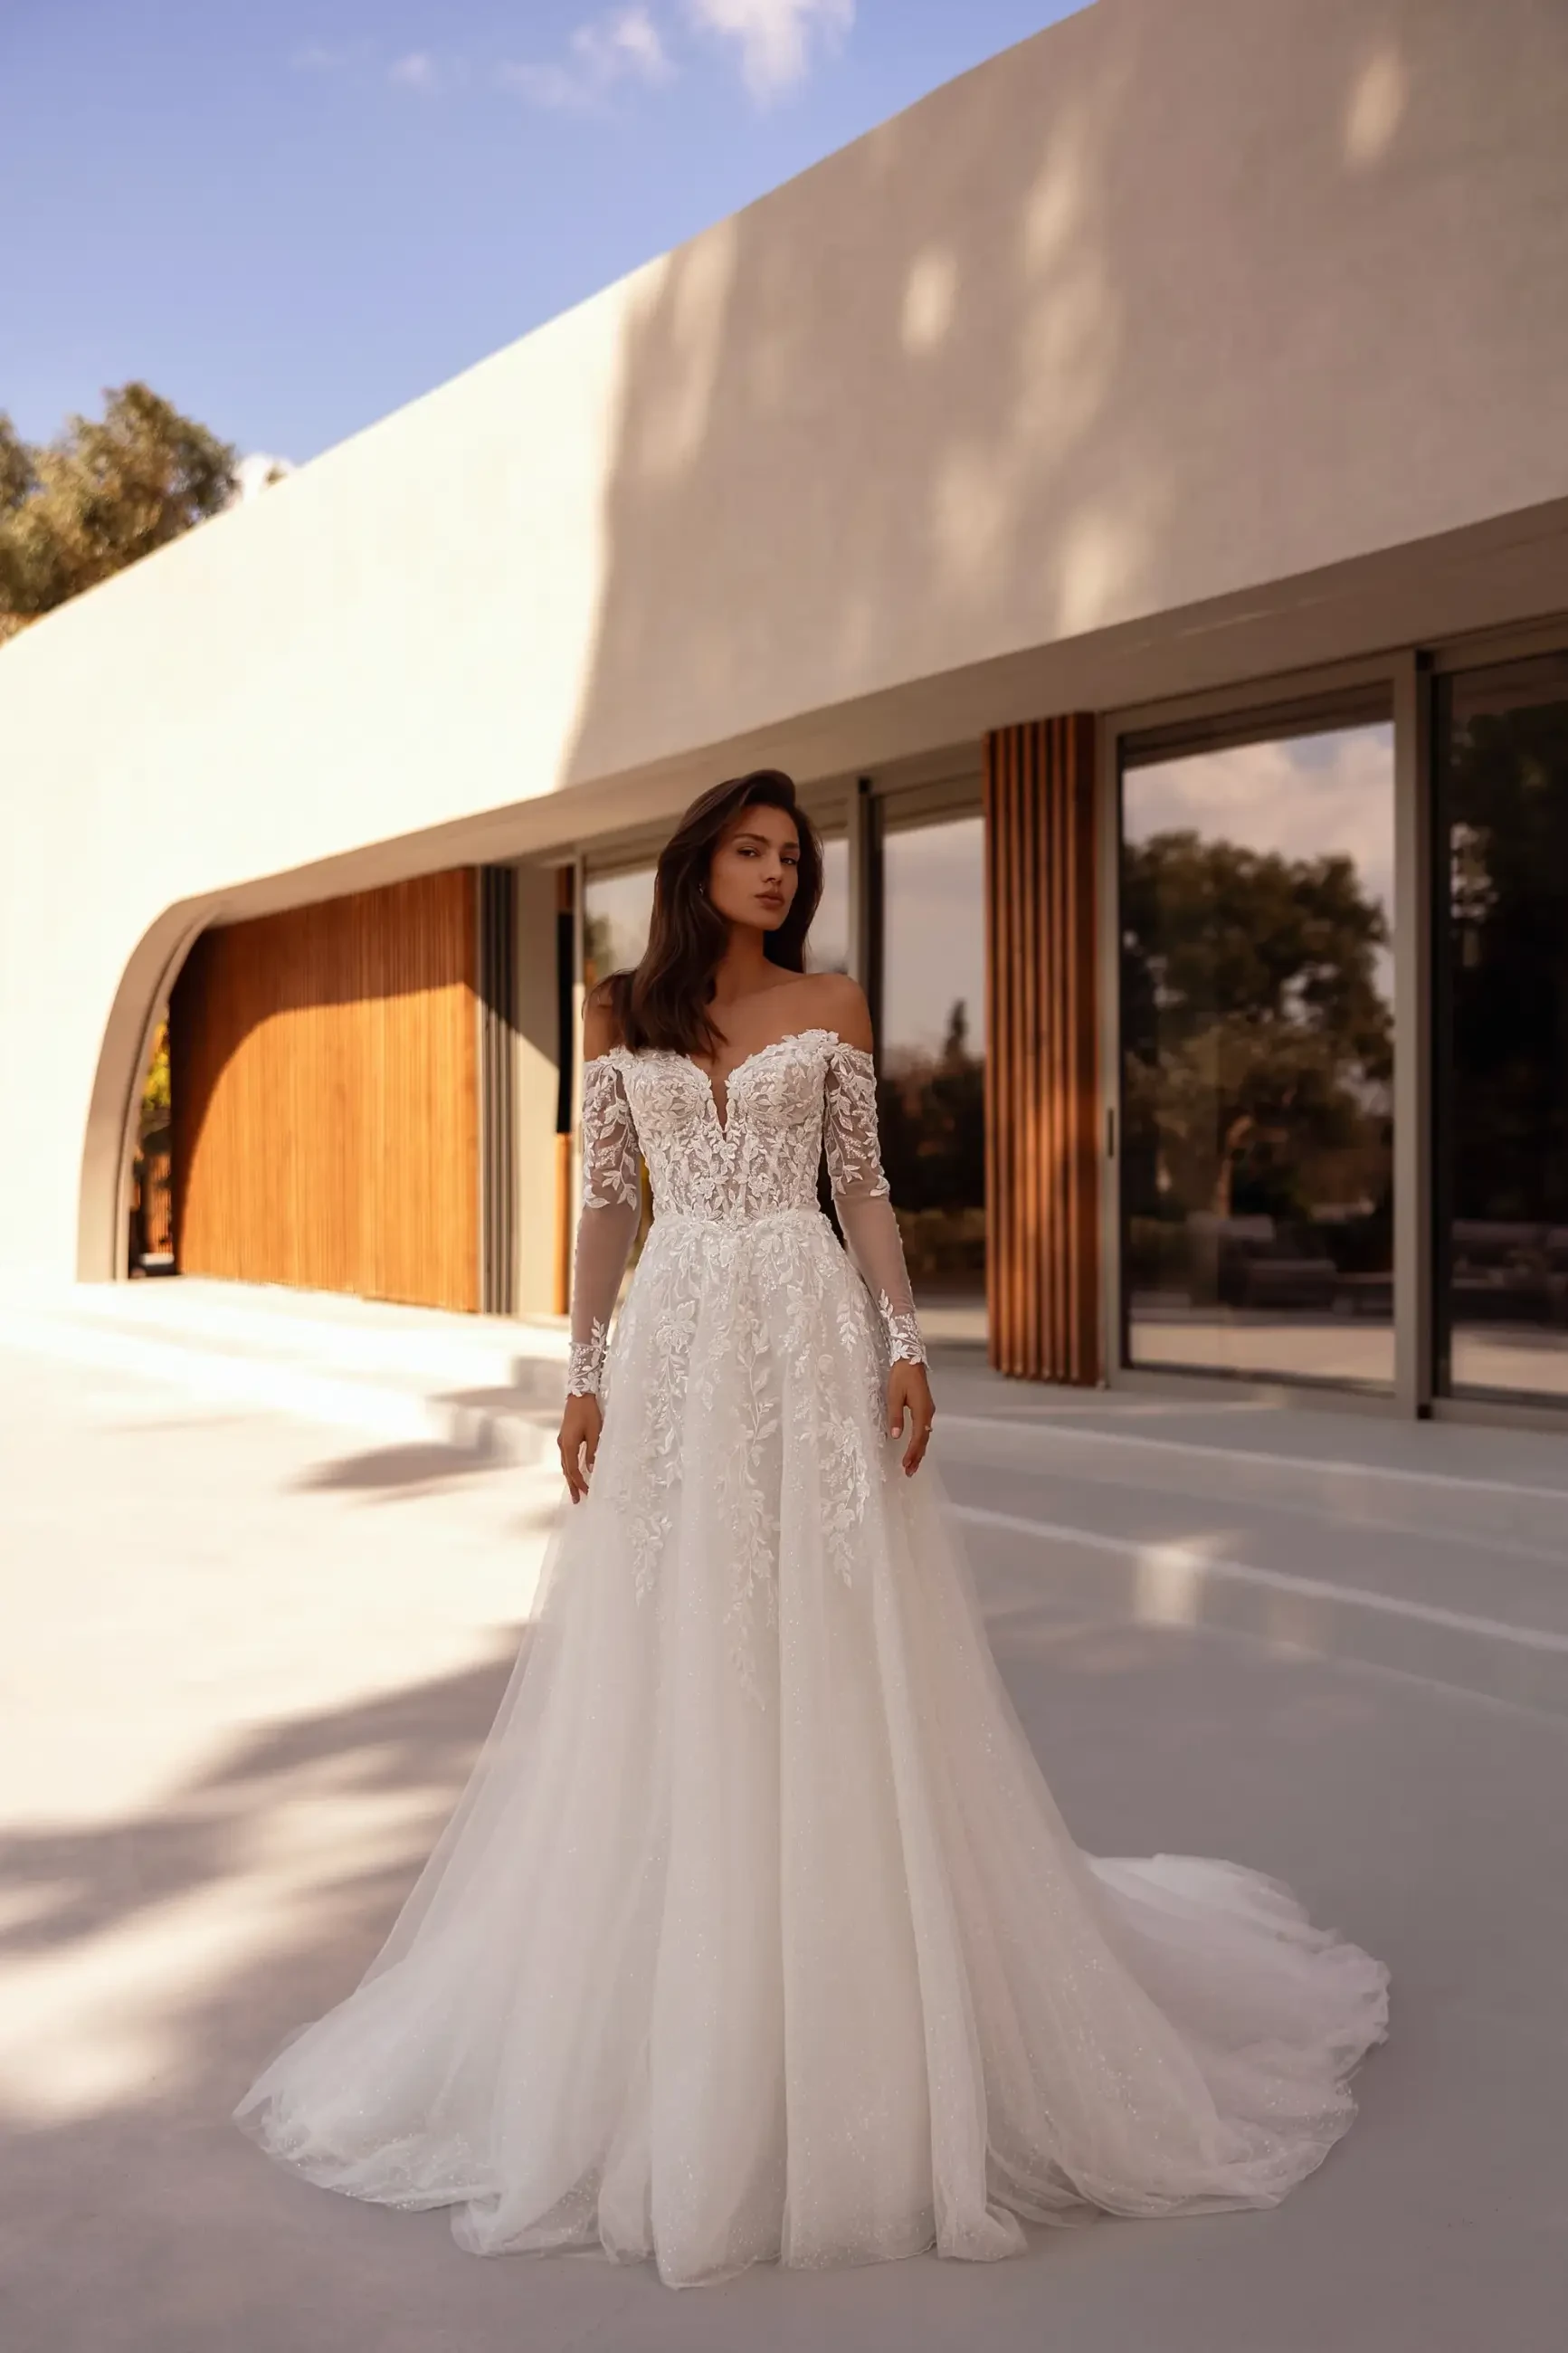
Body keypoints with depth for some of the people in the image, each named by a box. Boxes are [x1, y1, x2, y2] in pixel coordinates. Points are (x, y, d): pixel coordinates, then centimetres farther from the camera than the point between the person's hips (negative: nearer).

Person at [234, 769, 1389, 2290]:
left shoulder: (831, 1009, 7)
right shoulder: (620, 1016, 10)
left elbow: (863, 1189, 6)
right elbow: (605, 1205, 8)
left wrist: (905, 1346, -5)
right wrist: (585, 1374, 1)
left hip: (810, 1345, -1)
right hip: (673, 1352, 1)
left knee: (834, 1664, 0)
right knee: (668, 1676, 5)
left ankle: (857, 2010, 14)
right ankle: (668, 2031, 19)